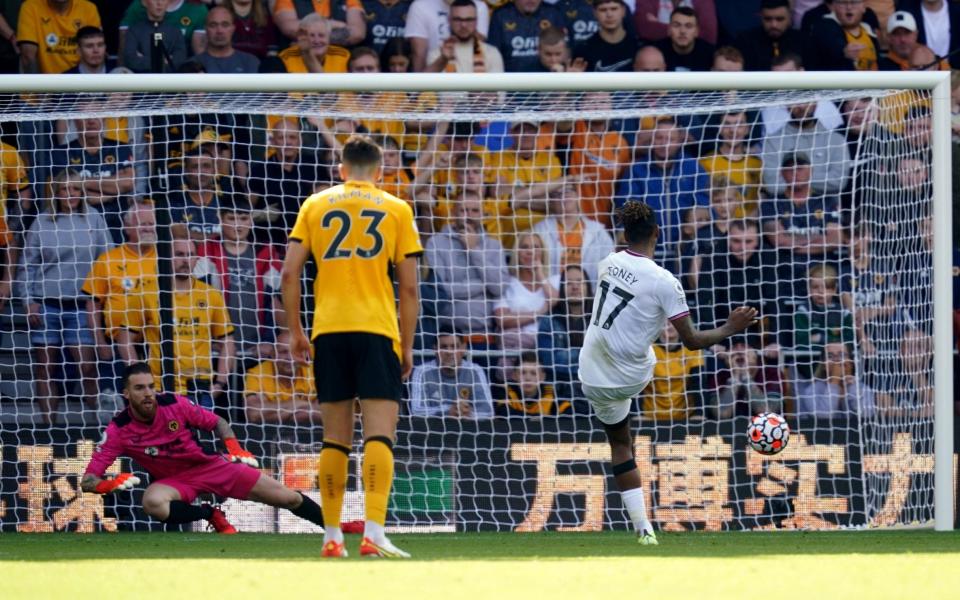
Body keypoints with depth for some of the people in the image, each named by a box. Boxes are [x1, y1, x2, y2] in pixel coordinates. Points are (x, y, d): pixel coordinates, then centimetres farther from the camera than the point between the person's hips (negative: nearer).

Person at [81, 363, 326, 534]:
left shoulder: (175, 404, -16)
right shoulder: (118, 430, -19)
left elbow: (217, 423, 1)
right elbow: (88, 481, -20)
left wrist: (234, 448, -18)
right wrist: (111, 484, -42)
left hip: (208, 465, 1)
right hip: (172, 480, -1)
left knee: (288, 498, -3)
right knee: (152, 503, -39)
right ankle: (212, 516, -15)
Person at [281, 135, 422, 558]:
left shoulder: (315, 205, 12)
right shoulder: (396, 210, 8)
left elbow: (289, 274, 5)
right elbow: (409, 288, 5)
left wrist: (294, 330, 13)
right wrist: (407, 346, 12)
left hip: (327, 331, 2)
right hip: (376, 331, -2)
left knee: (335, 439, 10)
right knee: (379, 434, -9)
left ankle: (332, 536, 11)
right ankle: (373, 532, -22)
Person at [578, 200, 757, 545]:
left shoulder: (609, 263, -4)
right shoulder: (663, 282, -19)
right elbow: (691, 340, -15)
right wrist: (730, 329, -1)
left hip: (594, 378, 4)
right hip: (629, 379, -4)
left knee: (620, 444, 15)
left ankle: (643, 528, 11)